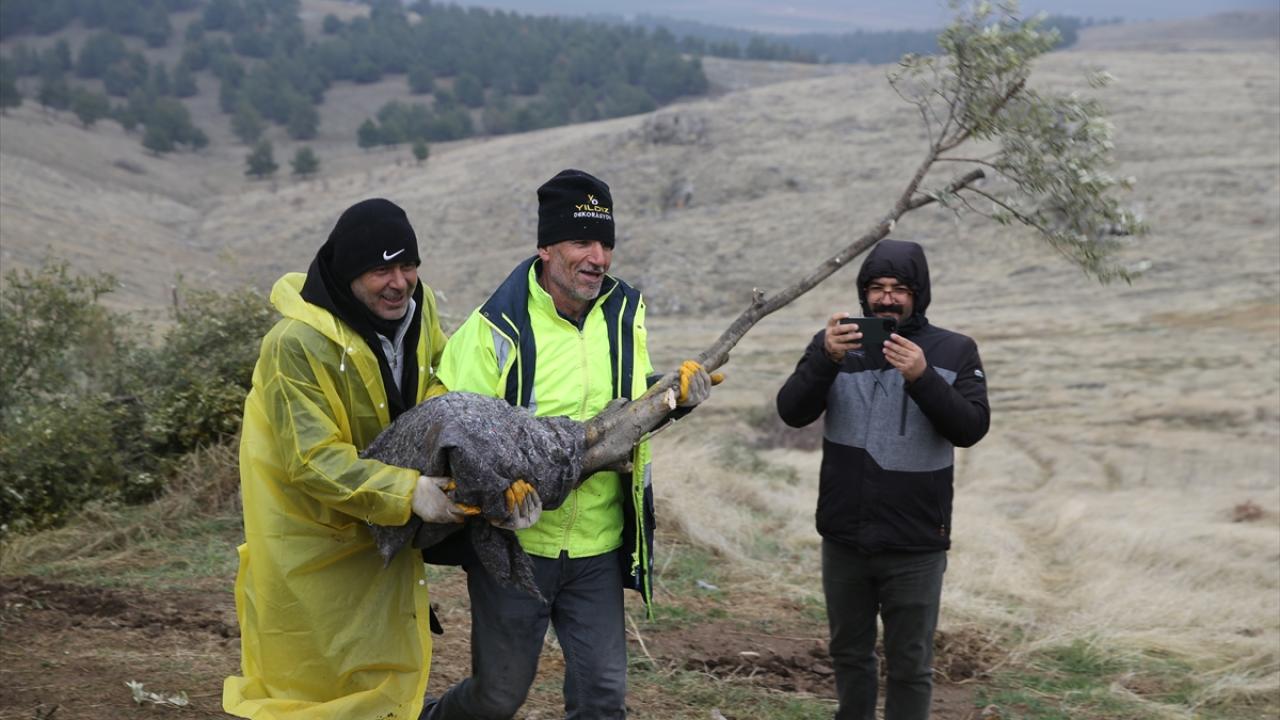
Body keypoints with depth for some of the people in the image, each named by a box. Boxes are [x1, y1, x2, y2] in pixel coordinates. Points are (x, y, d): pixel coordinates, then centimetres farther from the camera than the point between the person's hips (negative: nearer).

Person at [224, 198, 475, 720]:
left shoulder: (417, 304, -9)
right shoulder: (297, 343, -30)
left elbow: (438, 378, 4)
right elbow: (313, 461, -31)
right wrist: (407, 492, -39)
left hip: (382, 522, 7)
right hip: (307, 529, -6)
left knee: (390, 660, 18)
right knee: (306, 675, 6)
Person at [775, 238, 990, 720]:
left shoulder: (954, 352, -2)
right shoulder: (835, 343, 2)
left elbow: (971, 428, -13)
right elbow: (792, 412, -10)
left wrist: (923, 378, -28)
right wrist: (826, 360, -27)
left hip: (916, 546, -2)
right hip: (844, 540, 2)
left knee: (910, 665, 5)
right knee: (850, 654, 17)